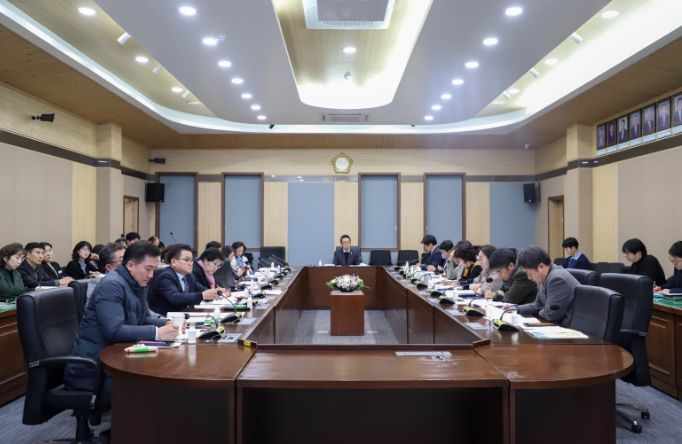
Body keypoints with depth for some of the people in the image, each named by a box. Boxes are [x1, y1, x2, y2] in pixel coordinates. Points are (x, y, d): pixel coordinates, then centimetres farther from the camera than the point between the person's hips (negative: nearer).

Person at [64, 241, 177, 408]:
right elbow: (114, 331, -29)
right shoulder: (111, 285, -20)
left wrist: (167, 324, -5)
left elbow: (144, 318, 14)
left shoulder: (139, 285, 8)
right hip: (92, 366, -9)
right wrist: (156, 333, -29)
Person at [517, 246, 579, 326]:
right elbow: (538, 305, 16)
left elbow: (551, 314, -23)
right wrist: (516, 309, 4)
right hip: (559, 323, 8)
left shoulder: (557, 279, -24)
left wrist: (540, 313, -3)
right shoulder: (543, 279, 5)